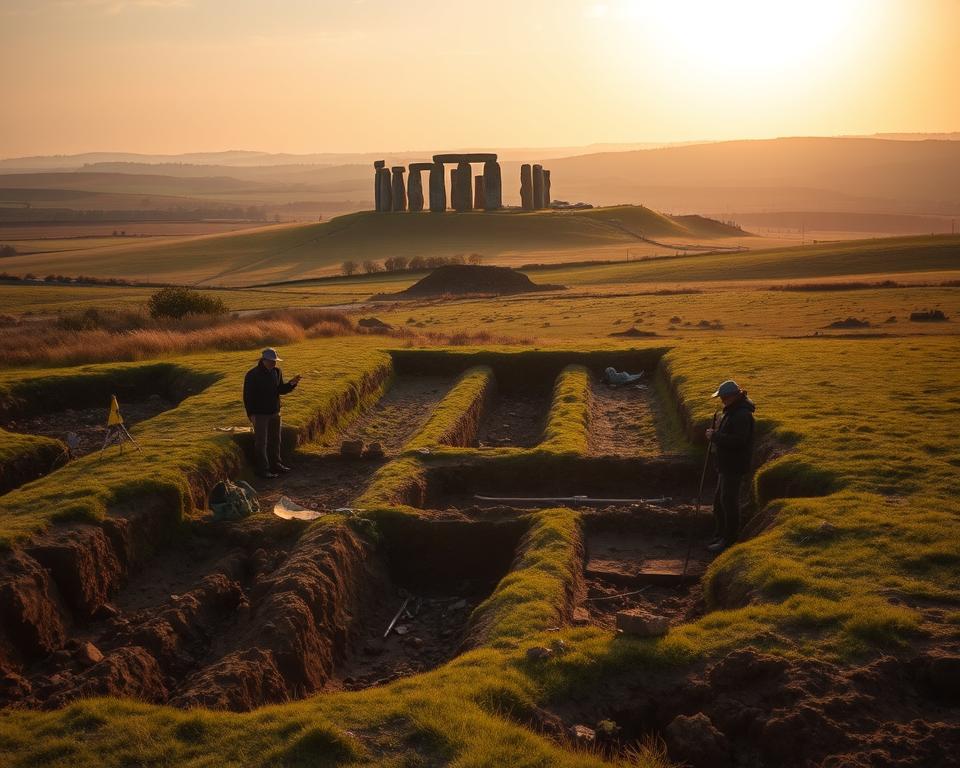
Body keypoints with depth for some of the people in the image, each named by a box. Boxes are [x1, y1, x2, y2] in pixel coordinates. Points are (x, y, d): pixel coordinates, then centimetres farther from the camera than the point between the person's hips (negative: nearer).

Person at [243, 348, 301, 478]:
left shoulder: (277, 372, 4)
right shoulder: (252, 375, -15)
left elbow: (281, 389, 12)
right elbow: (247, 396, -13)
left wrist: (291, 384, -7)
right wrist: (251, 414, -17)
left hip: (274, 412, 7)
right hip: (259, 414, -7)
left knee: (275, 440, 16)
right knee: (261, 442, -3)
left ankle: (275, 464, 28)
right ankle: (263, 469, 2)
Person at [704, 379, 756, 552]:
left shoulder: (742, 415, -21)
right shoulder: (731, 411, 12)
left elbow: (738, 440, -29)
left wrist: (715, 436, -22)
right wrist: (715, 435, 7)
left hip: (735, 466, -10)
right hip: (726, 465, 10)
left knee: (728, 501, -3)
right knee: (719, 501, 18)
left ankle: (729, 539, 7)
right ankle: (721, 534, 30)